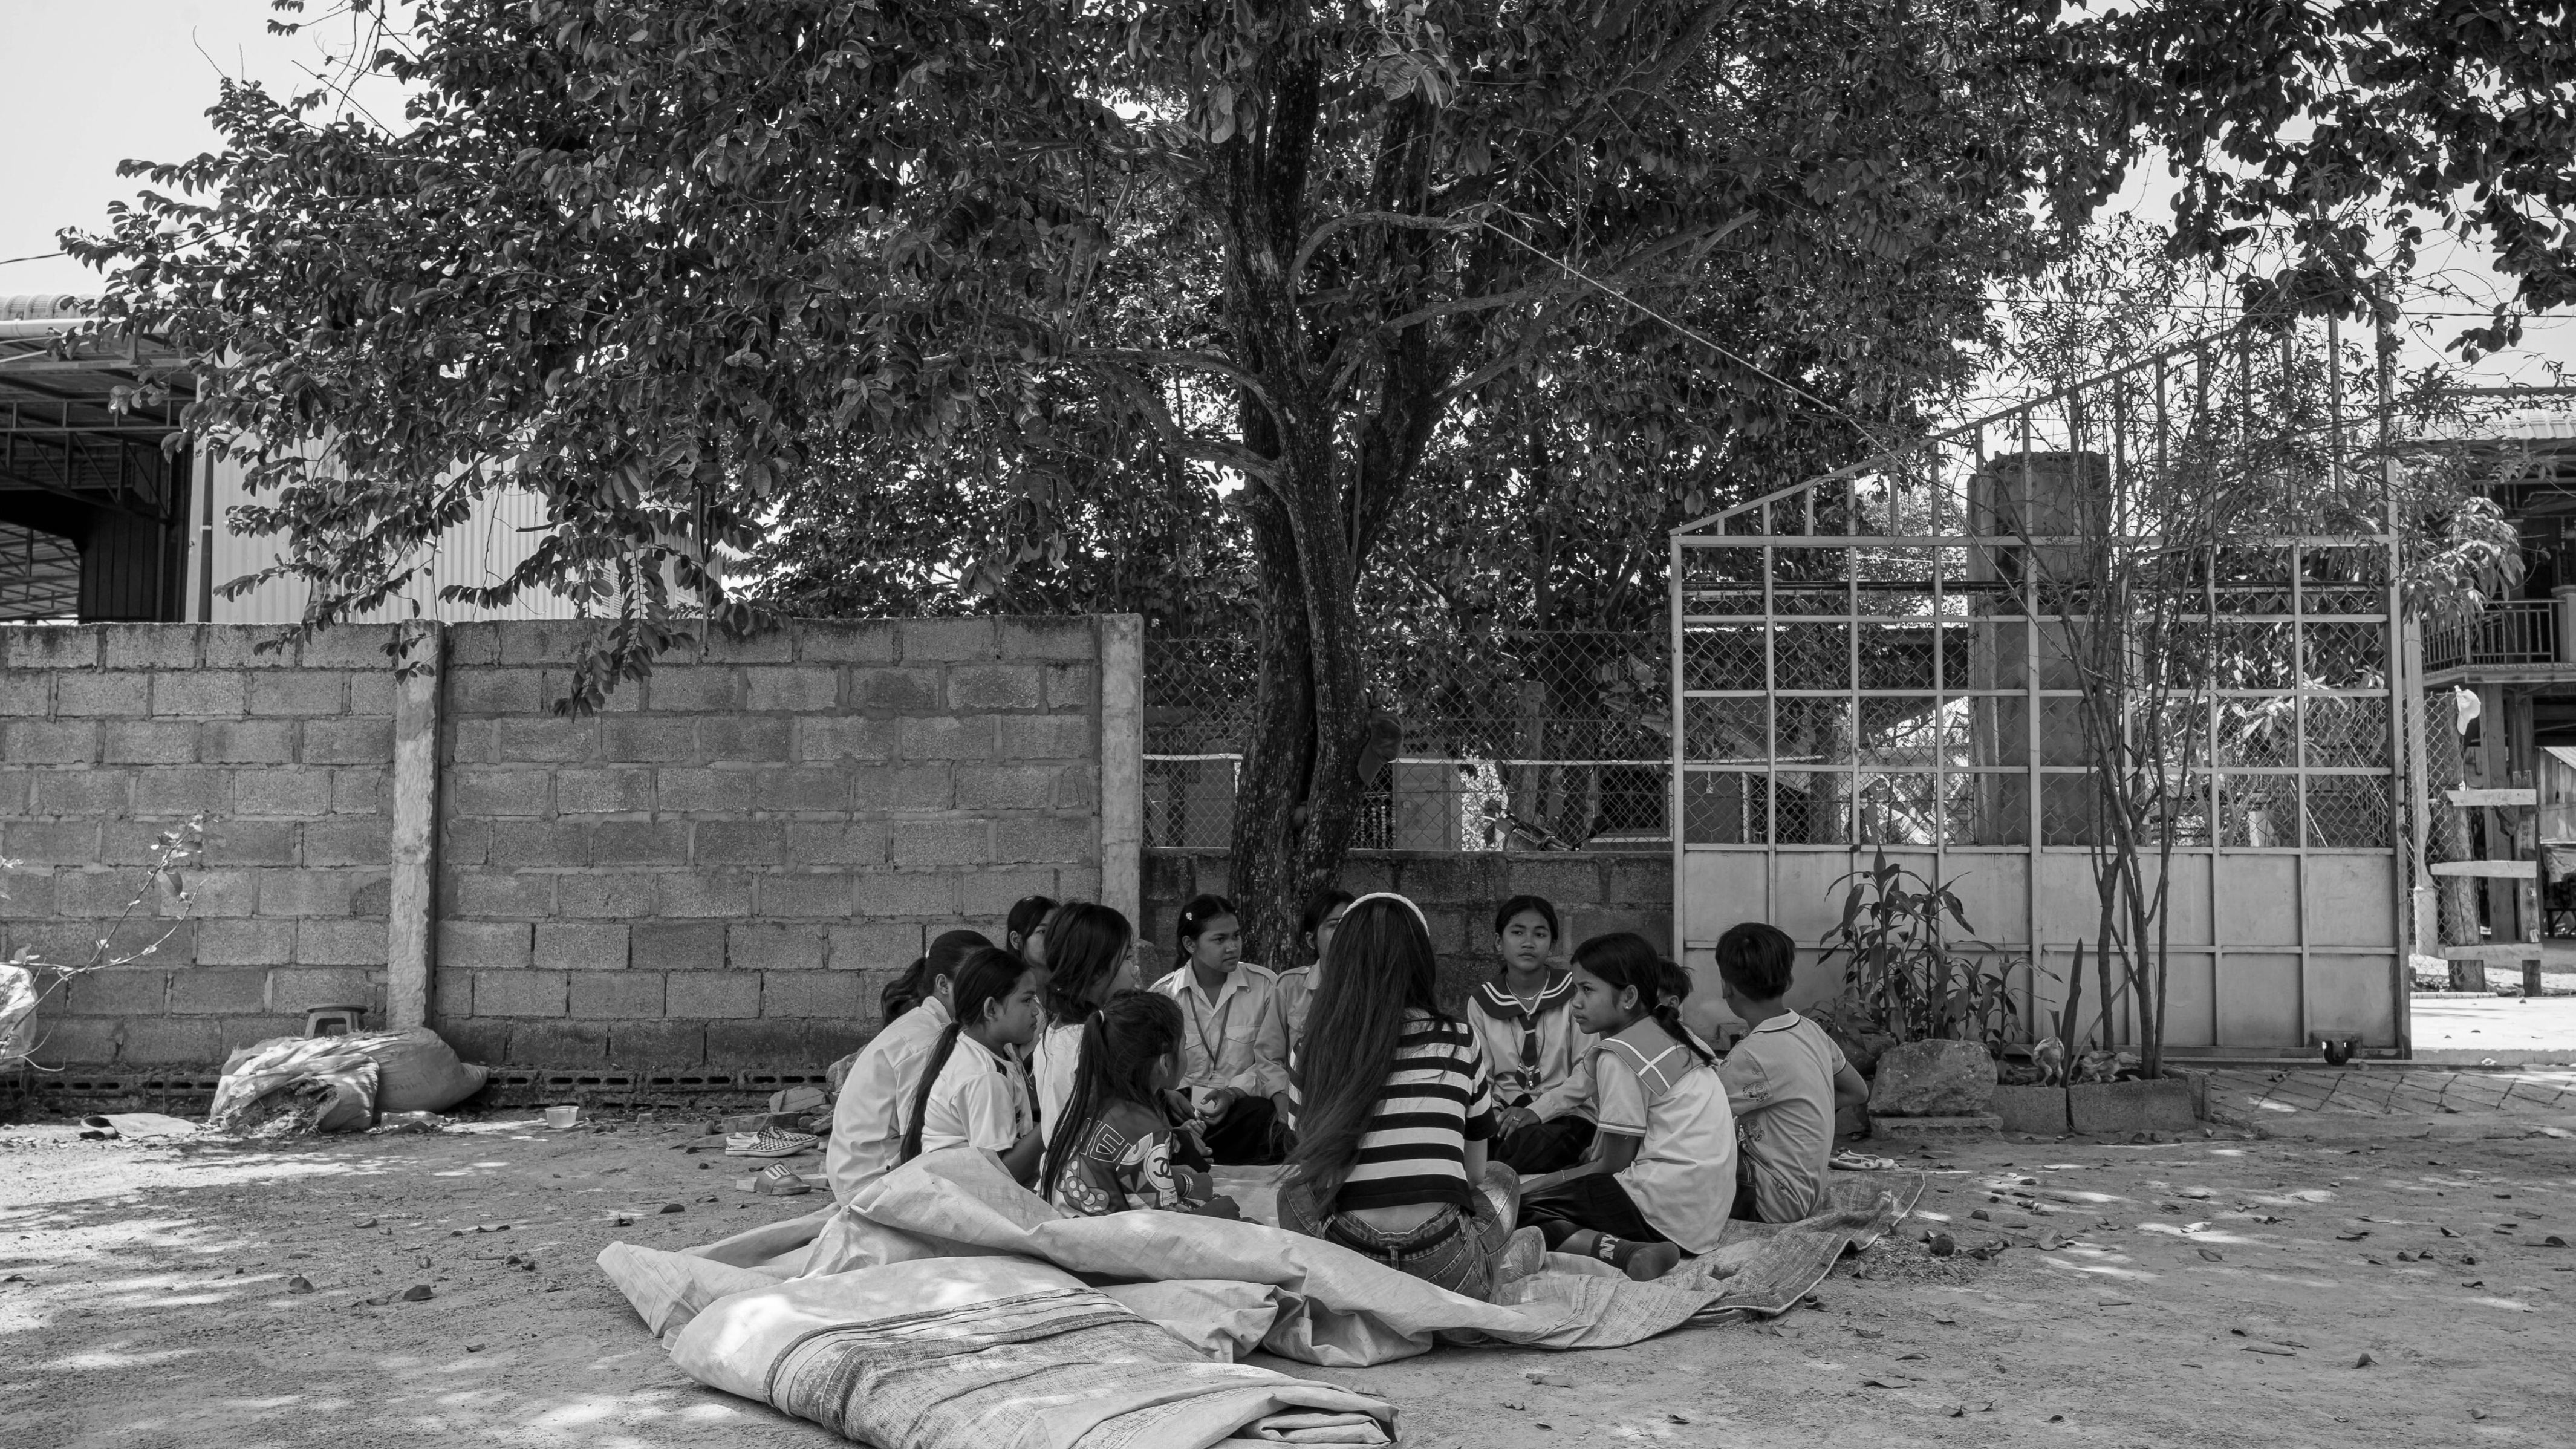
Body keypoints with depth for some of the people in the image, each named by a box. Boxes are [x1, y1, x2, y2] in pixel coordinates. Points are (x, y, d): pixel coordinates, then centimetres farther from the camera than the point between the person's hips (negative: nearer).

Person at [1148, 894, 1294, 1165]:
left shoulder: (1263, 985, 2)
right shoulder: (1162, 994, 3)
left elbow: (1270, 1062, 2)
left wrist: (1233, 1093, -18)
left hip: (1247, 1101, 1)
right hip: (1186, 1105, 0)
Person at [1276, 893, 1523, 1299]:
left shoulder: (1314, 1049, 3)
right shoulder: (1458, 1041, 1)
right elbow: (1475, 1171, 12)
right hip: (1447, 1278, -1)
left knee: (1293, 1188, 33)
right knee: (1502, 1178, 31)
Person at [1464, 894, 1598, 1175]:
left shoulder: (1575, 992, 1)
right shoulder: (1481, 1002, 10)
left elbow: (1588, 1071, -5)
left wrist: (1538, 1110, -18)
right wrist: (1492, 1117, -15)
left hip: (1566, 1116, -2)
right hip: (1506, 1115, 2)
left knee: (1526, 1144, -37)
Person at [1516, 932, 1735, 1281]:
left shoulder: (1618, 1055, -9)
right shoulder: (1677, 1038, 16)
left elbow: (1615, 1164, -6)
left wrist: (1556, 1181, 7)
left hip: (1666, 1209, -10)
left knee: (1522, 1211, -8)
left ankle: (1625, 1252, -27)